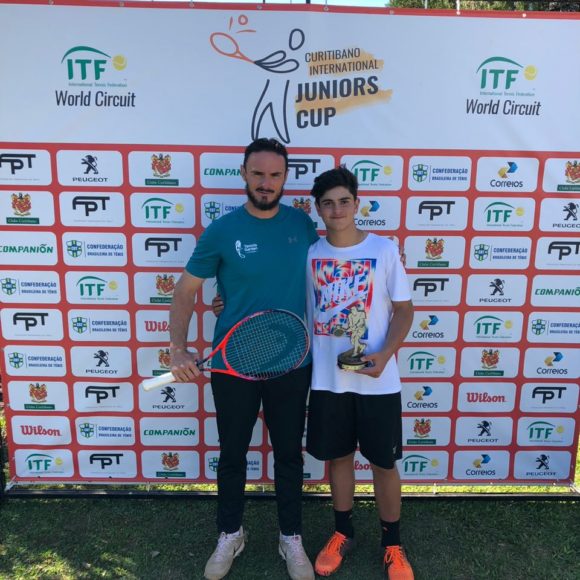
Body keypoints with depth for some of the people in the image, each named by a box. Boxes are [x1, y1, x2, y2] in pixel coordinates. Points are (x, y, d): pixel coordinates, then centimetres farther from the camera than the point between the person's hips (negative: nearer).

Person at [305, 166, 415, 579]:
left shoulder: (385, 249, -6)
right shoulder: (309, 254, 0)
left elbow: (404, 309, -3)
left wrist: (385, 354, -18)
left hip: (377, 382, -2)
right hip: (327, 380, 2)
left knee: (384, 463, 12)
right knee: (338, 456, 17)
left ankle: (392, 544, 35)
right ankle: (343, 533, 40)